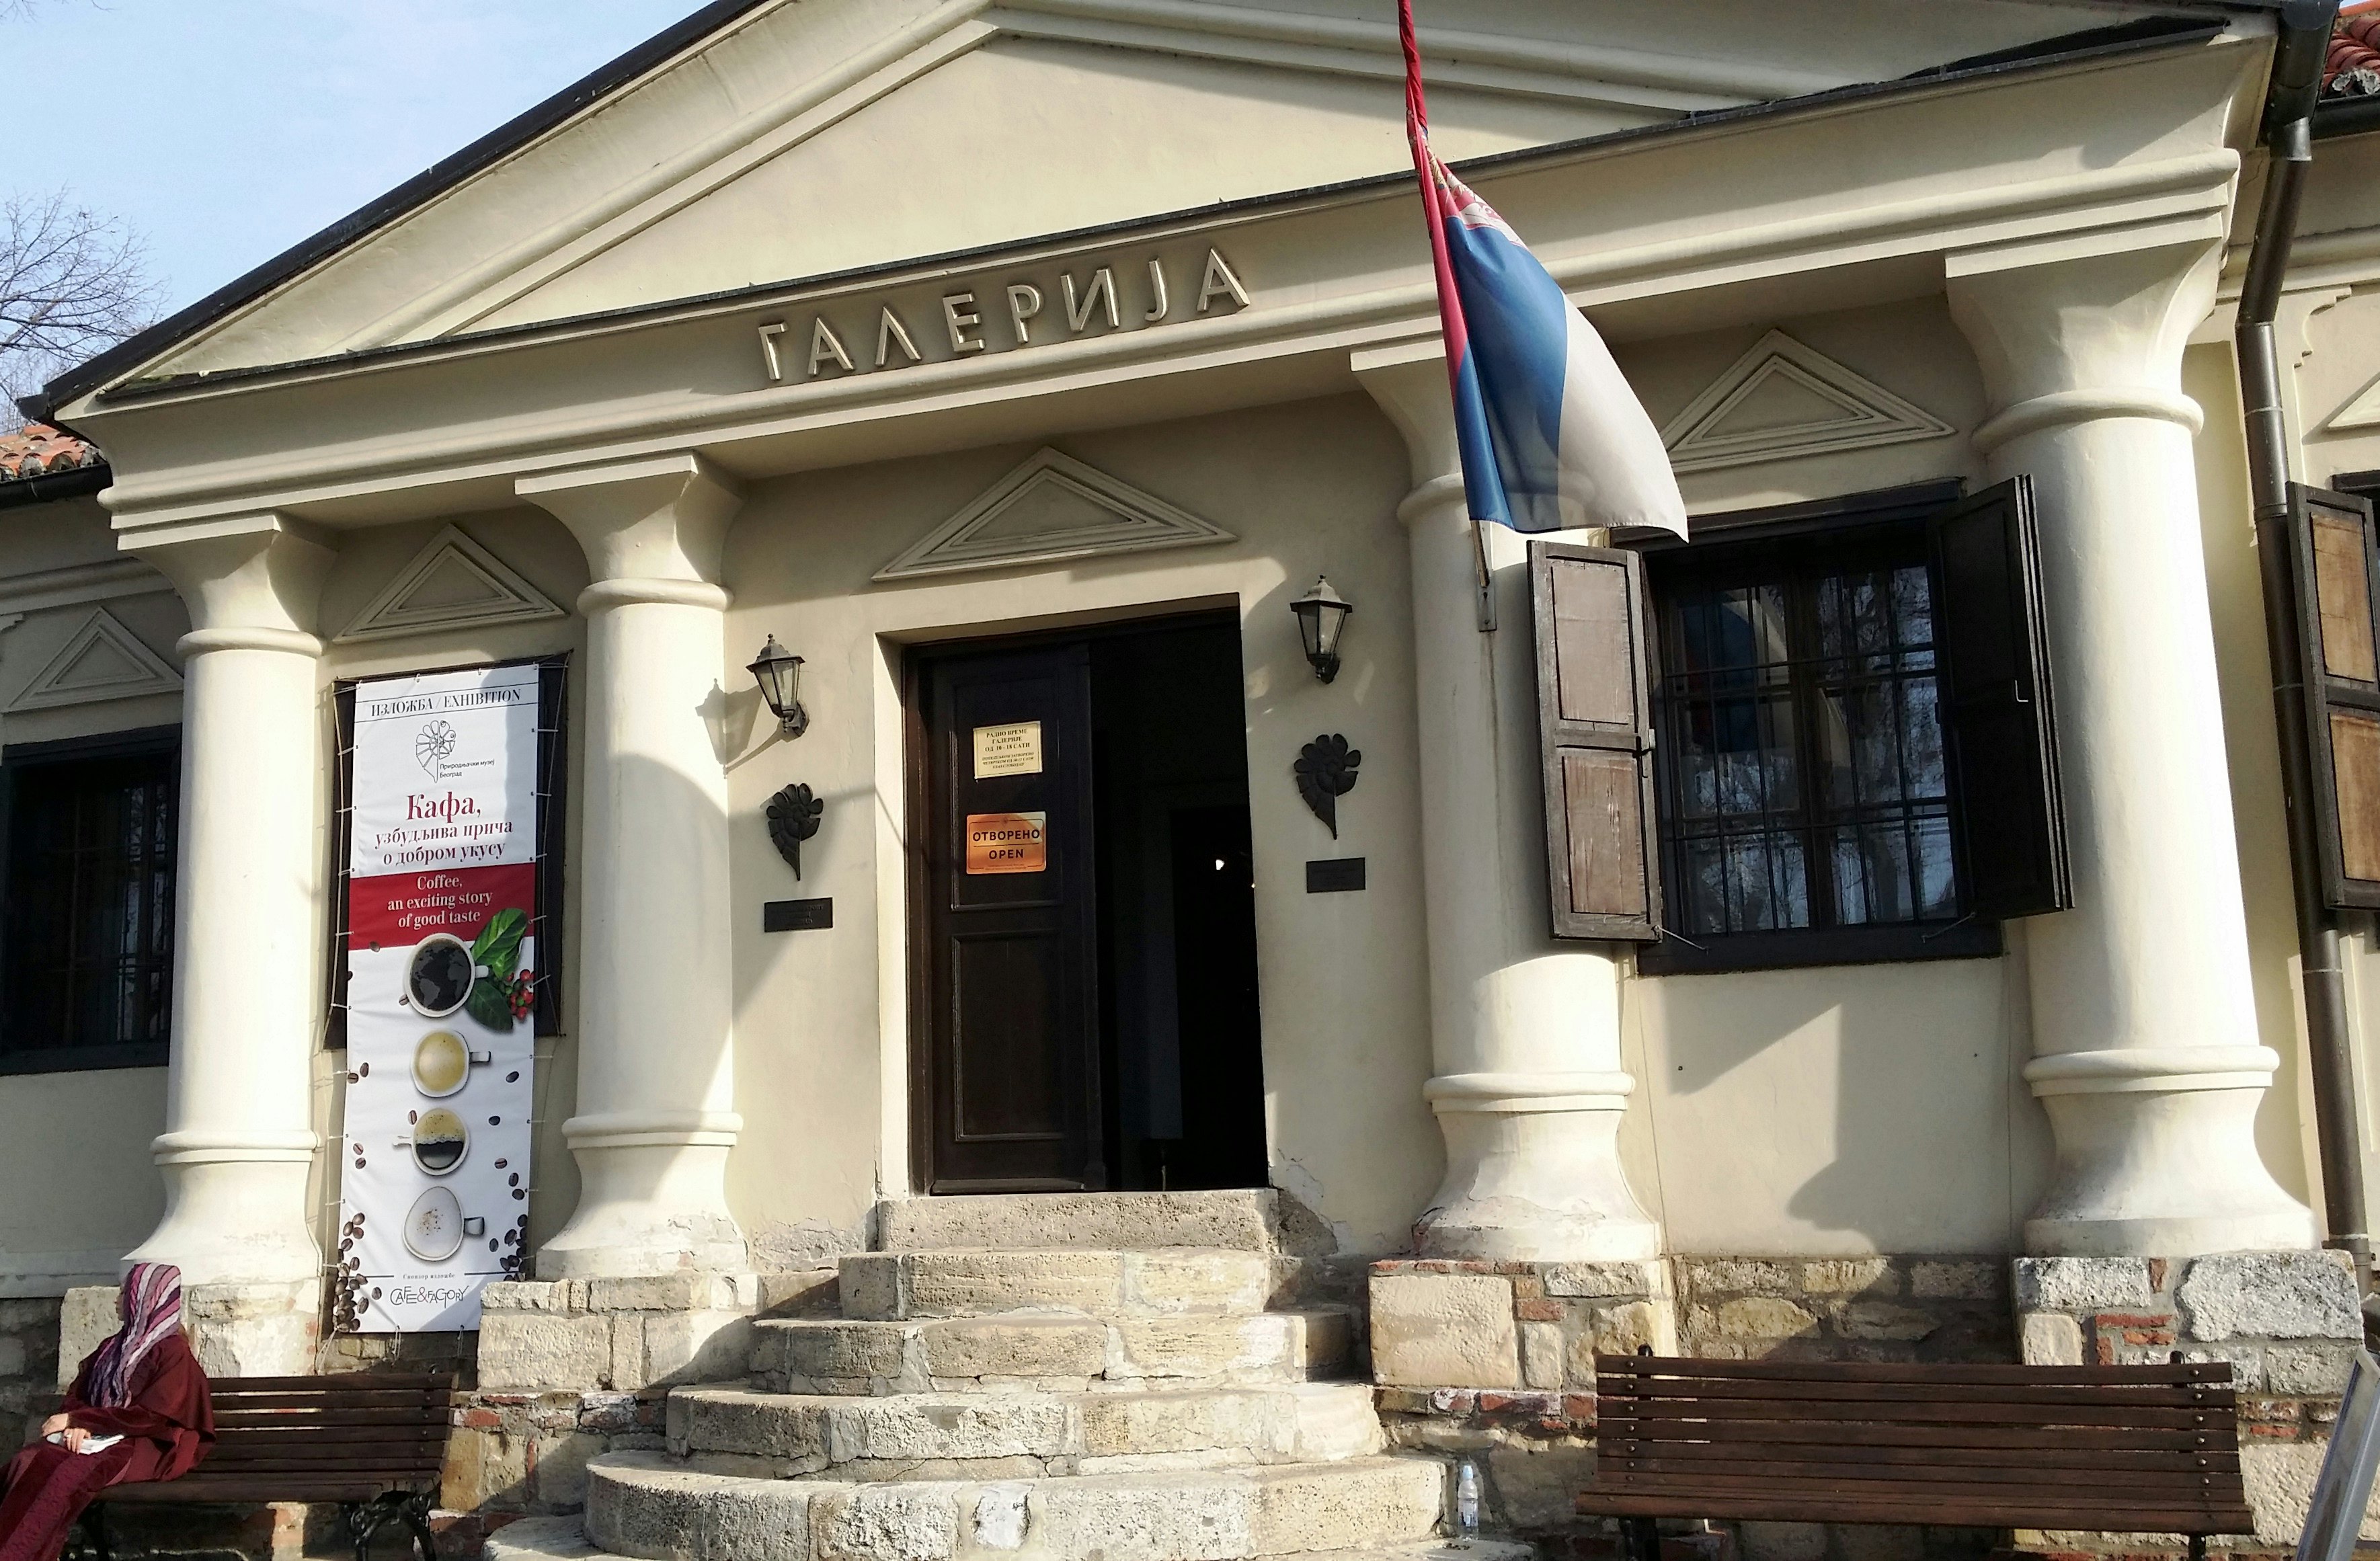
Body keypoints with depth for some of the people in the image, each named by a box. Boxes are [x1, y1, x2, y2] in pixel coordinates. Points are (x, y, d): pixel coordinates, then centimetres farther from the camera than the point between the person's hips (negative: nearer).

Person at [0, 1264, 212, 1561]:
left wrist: (77, 1419, -13)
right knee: (27, 1462, -21)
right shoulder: (114, 1346, 18)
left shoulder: (173, 1353, -6)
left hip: (146, 1447, -7)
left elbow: (149, 1416, -14)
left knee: (71, 1474, -34)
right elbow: (77, 1392, 15)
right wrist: (77, 1424, -9)